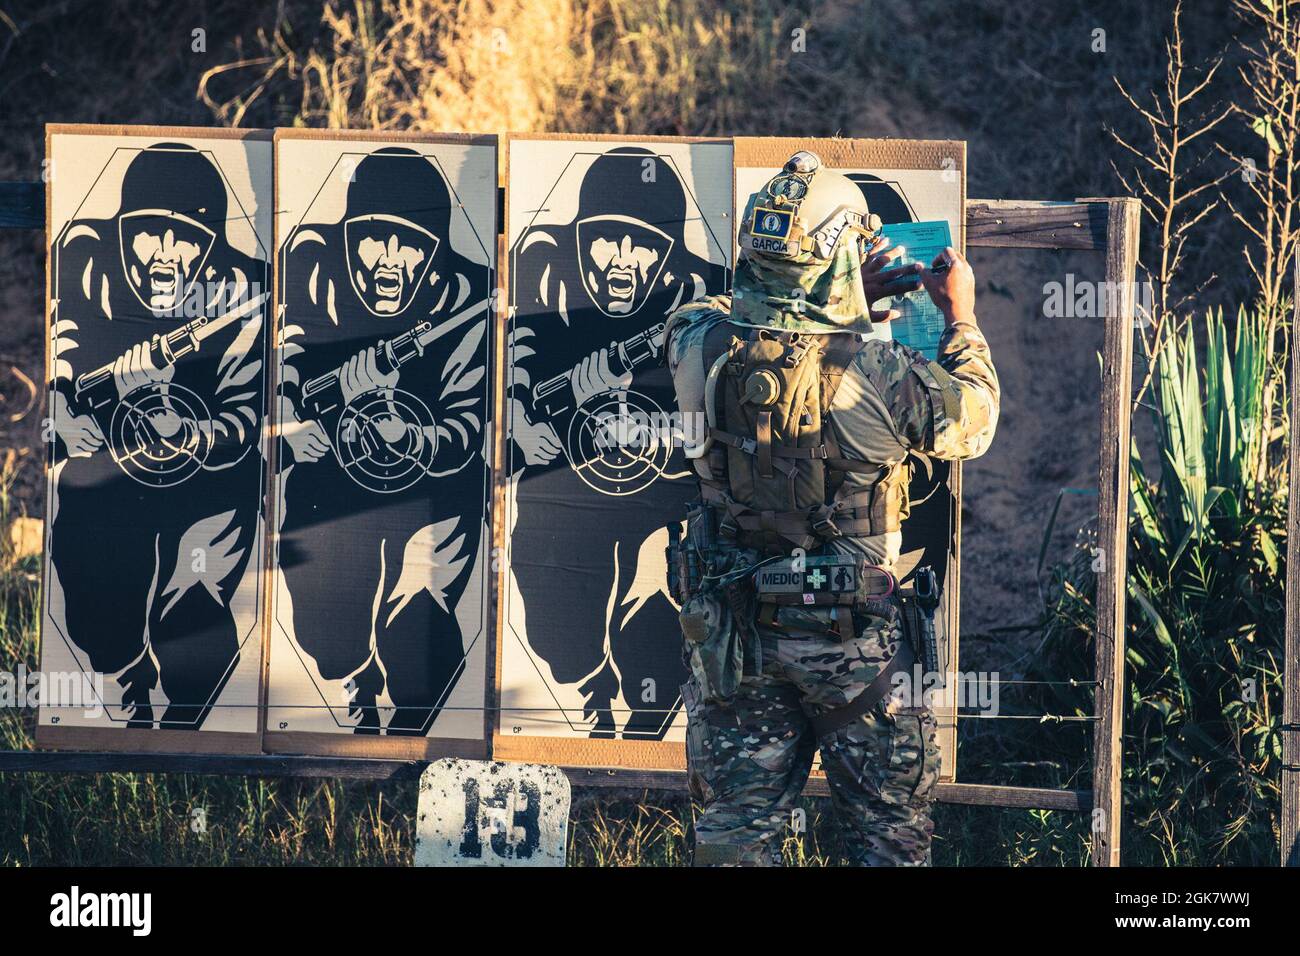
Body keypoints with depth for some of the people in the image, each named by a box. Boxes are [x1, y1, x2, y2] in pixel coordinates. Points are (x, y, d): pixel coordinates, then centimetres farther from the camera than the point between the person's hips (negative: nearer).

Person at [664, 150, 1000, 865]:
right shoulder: (882, 378, -21)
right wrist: (962, 319, 14)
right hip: (853, 635, -3)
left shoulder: (702, 353, -12)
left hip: (730, 631, 3)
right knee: (889, 828, 13)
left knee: (736, 826, 14)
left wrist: (851, 300, 15)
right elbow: (972, 420, -1)